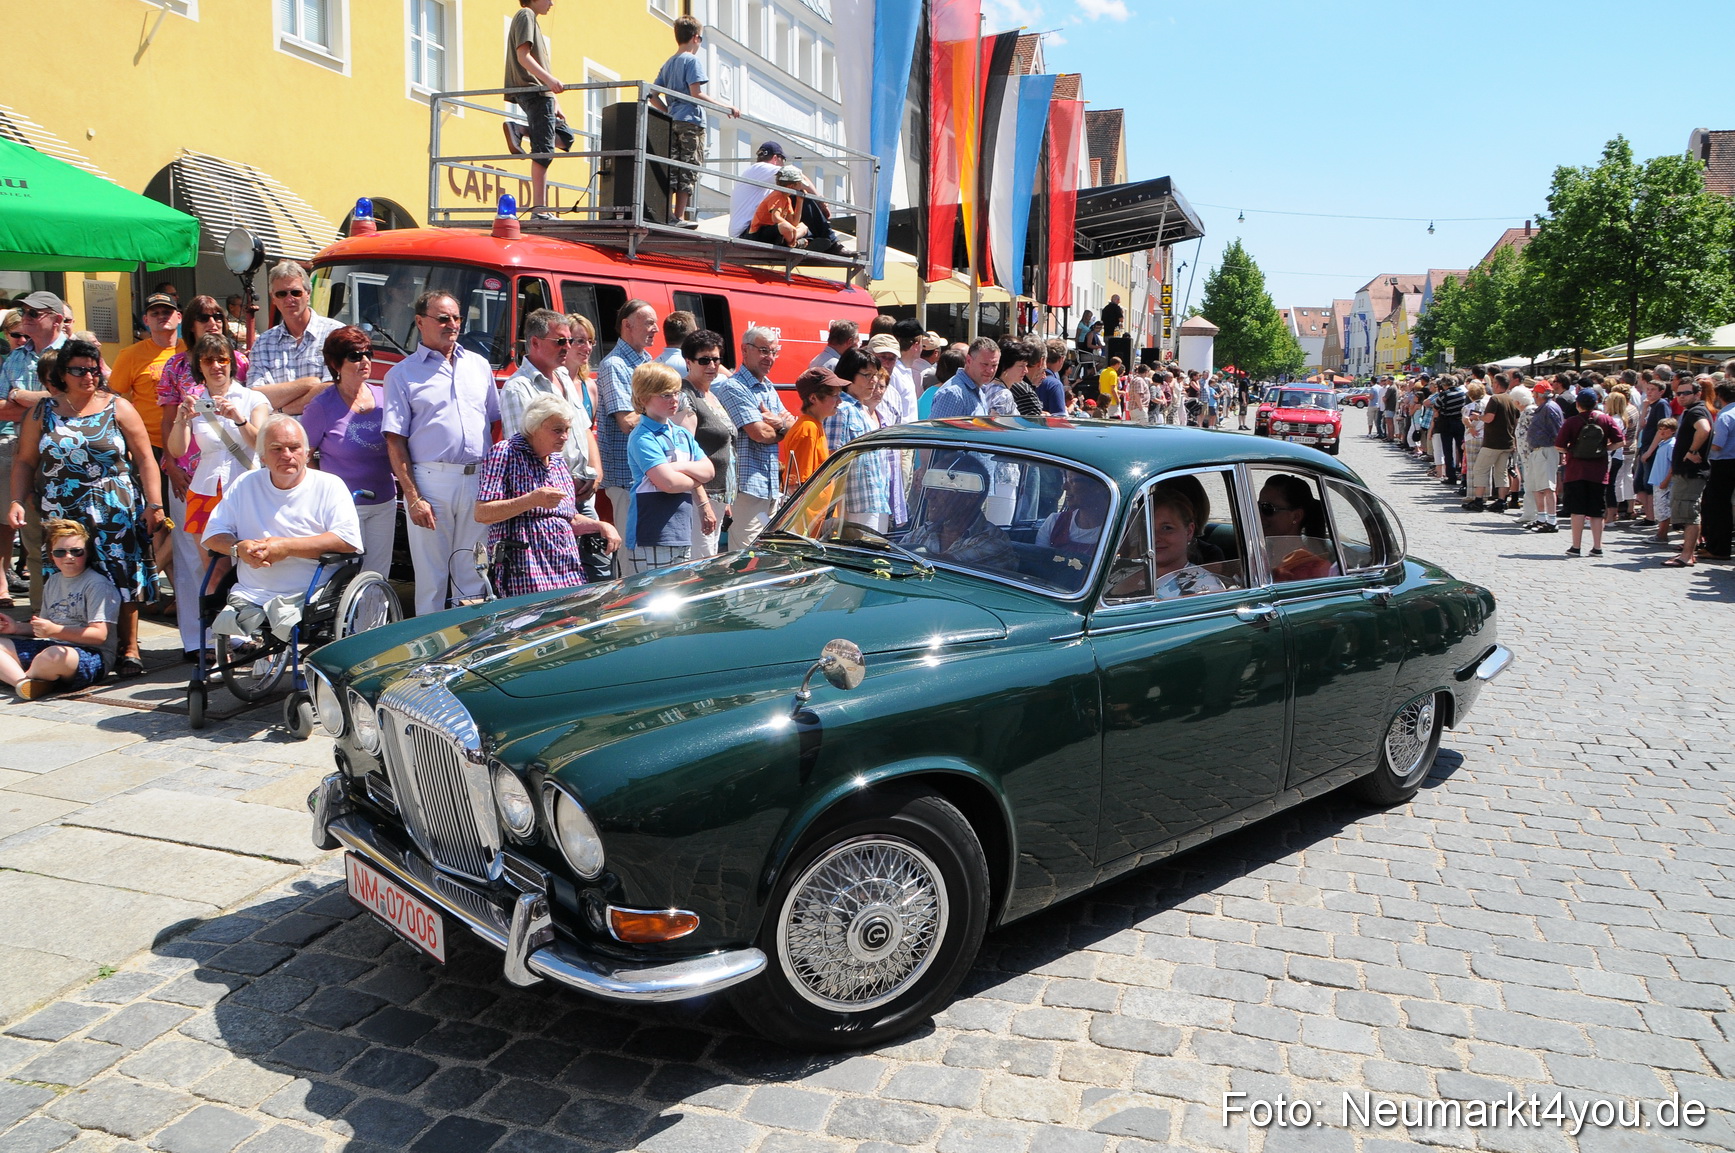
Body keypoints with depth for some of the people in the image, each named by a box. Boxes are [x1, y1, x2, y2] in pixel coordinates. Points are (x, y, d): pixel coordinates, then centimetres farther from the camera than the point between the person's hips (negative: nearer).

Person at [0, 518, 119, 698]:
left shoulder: (97, 584, -7)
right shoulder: (53, 581, 19)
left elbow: (99, 635, -15)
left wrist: (55, 630, -23)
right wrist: (17, 627, 8)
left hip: (91, 656, -8)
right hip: (49, 646, 9)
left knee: (53, 656, -39)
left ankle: (15, 676, -6)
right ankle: (25, 684, -25)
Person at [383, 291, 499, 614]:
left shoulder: (479, 365, 14)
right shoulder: (402, 374, 2)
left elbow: (498, 420, 18)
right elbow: (395, 441, -3)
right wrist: (412, 498, -12)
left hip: (479, 480, 3)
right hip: (431, 481, -3)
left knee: (474, 575, 9)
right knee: (431, 578, 2)